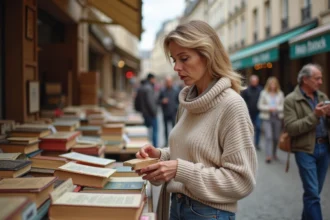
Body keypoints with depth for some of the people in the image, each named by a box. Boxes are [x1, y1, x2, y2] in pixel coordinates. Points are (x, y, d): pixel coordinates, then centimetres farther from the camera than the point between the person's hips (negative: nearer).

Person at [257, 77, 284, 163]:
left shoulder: (280, 94, 5)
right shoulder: (264, 93, 2)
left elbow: (283, 106, 5)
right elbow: (260, 105, 2)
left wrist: (276, 108, -13)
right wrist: (268, 108, -12)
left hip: (277, 118, 2)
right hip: (267, 118, -2)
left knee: (276, 137, 8)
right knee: (268, 136, -12)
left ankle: (274, 153, 28)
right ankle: (268, 155, -15)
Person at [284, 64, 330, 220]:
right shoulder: (291, 100, -7)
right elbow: (291, 128, -16)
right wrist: (314, 116, -19)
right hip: (306, 150, -6)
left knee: (315, 191, 15)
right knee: (312, 193, -5)